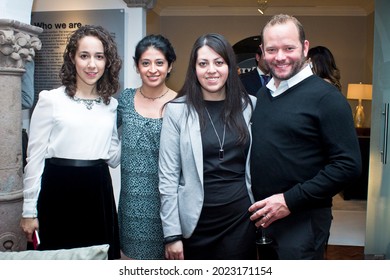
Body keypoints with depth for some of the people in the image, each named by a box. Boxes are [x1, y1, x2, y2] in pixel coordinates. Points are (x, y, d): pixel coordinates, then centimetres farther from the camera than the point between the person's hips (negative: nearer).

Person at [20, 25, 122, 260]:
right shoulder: (51, 100, -5)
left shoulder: (110, 105, 8)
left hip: (99, 191, 4)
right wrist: (30, 210, -3)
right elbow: (35, 157, -3)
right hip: (59, 190, -3)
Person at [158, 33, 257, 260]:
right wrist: (172, 234, -7)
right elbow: (168, 177, -6)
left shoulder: (249, 105, 0)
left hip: (241, 218, 2)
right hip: (196, 221, -1)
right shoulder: (177, 109, -6)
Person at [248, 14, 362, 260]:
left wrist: (290, 201, -19)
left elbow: (348, 165, -17)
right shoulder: (262, 94, 8)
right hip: (262, 215, 6)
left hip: (302, 219, -6)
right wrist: (255, 206, 5)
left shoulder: (326, 97, -12)